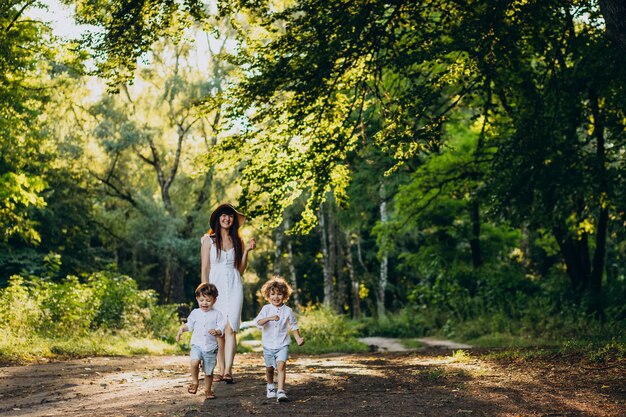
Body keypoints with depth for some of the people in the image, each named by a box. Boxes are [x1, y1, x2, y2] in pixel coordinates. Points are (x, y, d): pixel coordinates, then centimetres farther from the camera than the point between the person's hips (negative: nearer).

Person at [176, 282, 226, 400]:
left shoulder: (217, 314, -1)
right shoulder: (195, 313, 6)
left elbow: (221, 329, -4)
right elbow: (189, 325, 18)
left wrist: (216, 331, -25)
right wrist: (181, 329, 1)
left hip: (211, 347, 0)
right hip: (197, 345, 0)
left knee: (209, 371, 8)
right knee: (194, 362, -28)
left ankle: (207, 390, 31)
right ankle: (194, 382, -5)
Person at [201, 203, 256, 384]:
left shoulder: (237, 241, 11)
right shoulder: (208, 240, 5)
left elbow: (241, 269, 11)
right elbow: (204, 269, 2)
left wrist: (246, 251, -1)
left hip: (234, 287, 1)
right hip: (215, 286, -1)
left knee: (230, 329, -12)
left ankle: (228, 370, -19)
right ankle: (221, 370, 7)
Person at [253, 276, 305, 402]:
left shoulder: (288, 311, -3)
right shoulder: (266, 309, -6)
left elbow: (293, 326, 9)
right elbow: (258, 322, -21)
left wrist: (298, 338, -5)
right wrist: (269, 318, -38)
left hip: (282, 345, -1)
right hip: (268, 345, 1)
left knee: (281, 365, -21)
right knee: (269, 368, 17)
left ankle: (281, 391, -23)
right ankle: (270, 386, 44)